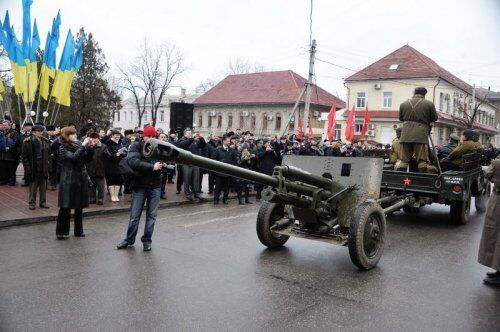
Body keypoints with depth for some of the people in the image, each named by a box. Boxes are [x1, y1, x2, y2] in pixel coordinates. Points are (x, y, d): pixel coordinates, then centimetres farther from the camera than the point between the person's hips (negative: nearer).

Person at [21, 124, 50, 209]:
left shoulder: (45, 141, 4)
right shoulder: (27, 142, -7)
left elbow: (49, 154, 12)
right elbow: (24, 157, -5)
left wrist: (47, 163, 3)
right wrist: (28, 168, -11)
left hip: (43, 168, 3)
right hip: (33, 168, -3)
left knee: (43, 186, 9)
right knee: (33, 186, 5)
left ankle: (43, 202, 20)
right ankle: (32, 203, 16)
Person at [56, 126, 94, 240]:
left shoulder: (78, 145, 9)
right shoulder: (63, 148, -6)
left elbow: (88, 159, 7)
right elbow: (73, 157, -23)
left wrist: (89, 147, -6)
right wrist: (83, 145, -21)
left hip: (81, 179, 5)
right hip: (69, 180, -5)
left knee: (79, 207, 11)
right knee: (65, 208, -2)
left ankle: (78, 230, 21)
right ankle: (61, 232, 7)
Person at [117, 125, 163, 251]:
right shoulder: (136, 146, -5)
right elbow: (133, 162, -21)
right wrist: (152, 167, -24)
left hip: (155, 186, 2)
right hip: (139, 185, -2)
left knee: (152, 215, 8)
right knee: (135, 216, 6)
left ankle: (147, 240, 21)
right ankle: (129, 240, 24)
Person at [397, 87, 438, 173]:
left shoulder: (403, 104, 9)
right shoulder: (429, 104, 1)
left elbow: (400, 118, 19)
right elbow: (435, 118, 9)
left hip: (406, 135, 3)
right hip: (421, 135, -3)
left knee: (404, 160, 7)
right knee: (422, 160, 1)